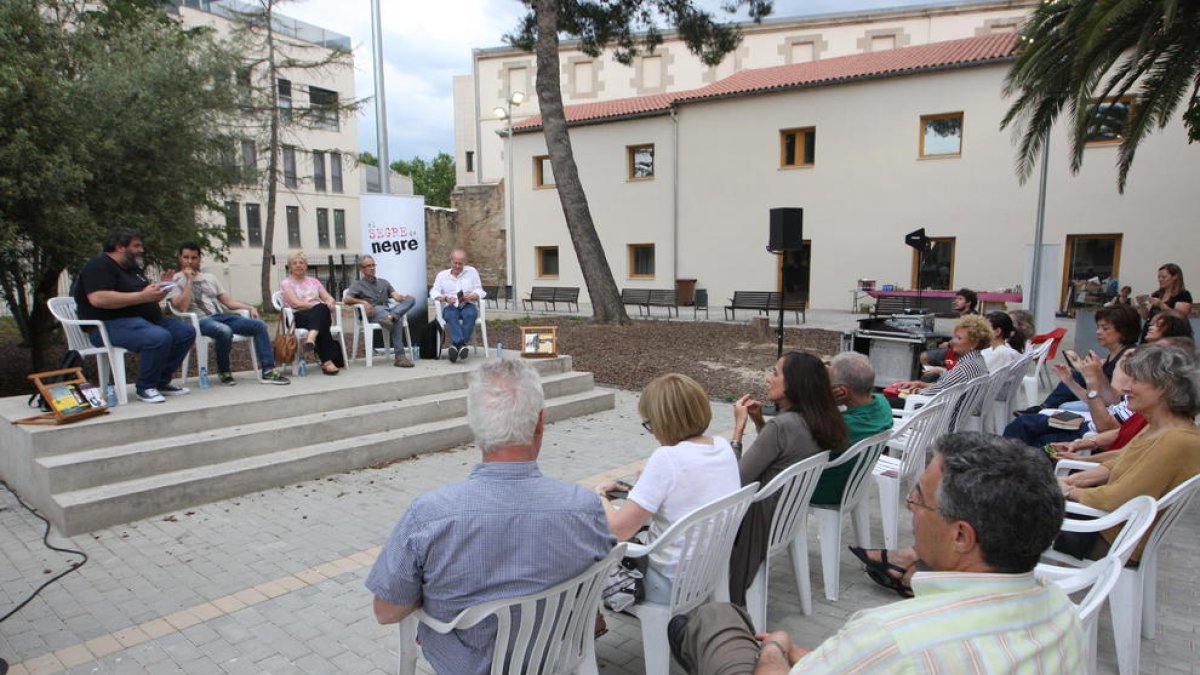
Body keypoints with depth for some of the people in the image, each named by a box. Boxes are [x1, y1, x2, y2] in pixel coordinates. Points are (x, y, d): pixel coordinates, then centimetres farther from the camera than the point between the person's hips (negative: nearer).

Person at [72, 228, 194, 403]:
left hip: (145, 320, 10)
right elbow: (98, 299, -25)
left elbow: (148, 301, 29)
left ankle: (161, 382, 2)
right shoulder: (99, 266, -8)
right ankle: (145, 387, -15)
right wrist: (142, 296, -23)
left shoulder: (132, 268, 22)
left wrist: (160, 289, 6)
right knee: (160, 337, -35)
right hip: (111, 325, -10)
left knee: (186, 331, -4)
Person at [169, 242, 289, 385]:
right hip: (200, 320, -6)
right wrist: (189, 280, -8)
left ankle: (268, 371, -21)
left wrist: (250, 308, 2)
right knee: (224, 331, -39)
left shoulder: (210, 277, 22)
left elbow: (228, 301, 18)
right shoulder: (176, 280, 6)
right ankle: (224, 372, -14)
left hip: (222, 316, 6)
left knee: (259, 325, -16)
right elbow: (182, 307, -11)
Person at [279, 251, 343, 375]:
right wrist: (320, 305, -16)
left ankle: (311, 337, -60)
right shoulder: (286, 283, 11)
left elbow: (329, 298, 13)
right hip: (298, 317, -3)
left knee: (321, 309, -36)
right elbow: (295, 304, -6)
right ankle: (328, 360, -49)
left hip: (320, 314, 3)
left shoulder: (314, 281, 24)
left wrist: (329, 303, -14)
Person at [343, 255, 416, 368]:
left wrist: (402, 297, -13)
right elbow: (347, 299, -2)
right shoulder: (357, 285, 17)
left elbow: (395, 295, 14)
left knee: (411, 299, -25)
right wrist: (362, 302, -22)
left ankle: (391, 316, -49)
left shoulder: (383, 282, 31)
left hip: (388, 310, 5)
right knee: (397, 318, -39)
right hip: (372, 314, -5)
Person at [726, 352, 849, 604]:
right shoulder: (817, 422, -1)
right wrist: (759, 422, 2)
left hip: (763, 523, -8)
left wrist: (739, 426, -18)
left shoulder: (782, 425, -29)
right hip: (791, 518, 9)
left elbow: (736, 480, -23)